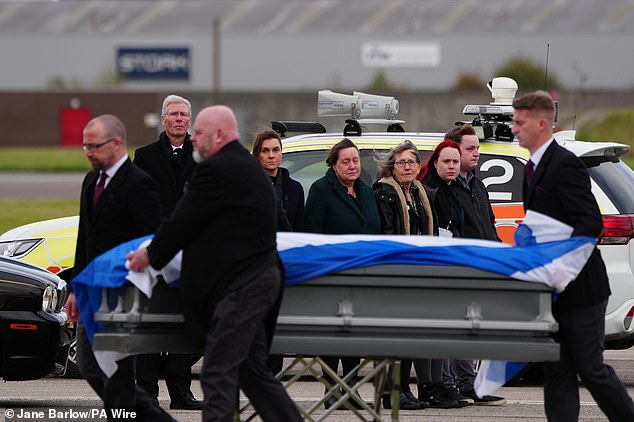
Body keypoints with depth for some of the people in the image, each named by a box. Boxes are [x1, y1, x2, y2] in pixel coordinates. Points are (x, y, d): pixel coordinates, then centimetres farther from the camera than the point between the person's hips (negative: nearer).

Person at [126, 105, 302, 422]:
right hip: (257, 279, 10)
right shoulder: (249, 167, 19)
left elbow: (182, 222, -9)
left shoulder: (216, 170, -13)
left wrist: (151, 254, 7)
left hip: (239, 286, -10)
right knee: (253, 371, 14)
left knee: (217, 375, -10)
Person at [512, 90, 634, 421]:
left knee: (591, 369, -4)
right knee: (557, 375, 5)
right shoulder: (534, 168, 15)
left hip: (579, 287, -9)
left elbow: (591, 223, -21)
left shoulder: (565, 165, -14)